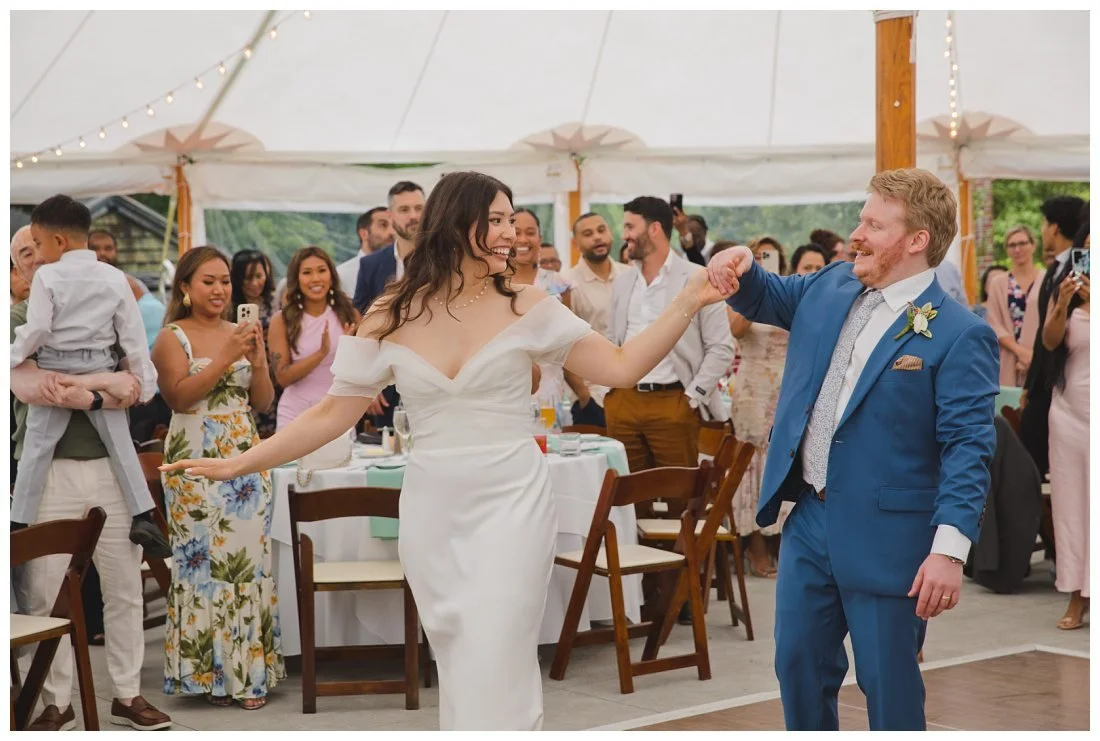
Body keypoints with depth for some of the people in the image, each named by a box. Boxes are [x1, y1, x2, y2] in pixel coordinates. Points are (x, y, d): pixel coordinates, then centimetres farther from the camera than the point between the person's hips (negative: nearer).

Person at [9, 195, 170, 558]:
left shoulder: (46, 276, -10)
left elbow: (36, 330, -12)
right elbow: (132, 333, 2)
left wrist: (13, 358, 3)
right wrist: (144, 380, 7)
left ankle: (19, 523, 6)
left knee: (36, 450, 4)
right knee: (120, 445, 7)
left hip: (54, 374, -3)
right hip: (101, 373, 3)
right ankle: (143, 517, 0)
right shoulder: (114, 277, 1)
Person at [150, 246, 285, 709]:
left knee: (249, 560, 1)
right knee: (204, 562, -3)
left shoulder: (240, 333, 11)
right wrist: (227, 357, -18)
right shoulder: (172, 337, 0)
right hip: (197, 463, -4)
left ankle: (249, 671, 8)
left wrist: (258, 360, -7)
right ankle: (210, 672, 6)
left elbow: (263, 402, 9)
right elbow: (180, 396, -13)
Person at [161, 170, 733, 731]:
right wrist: (239, 465, -1)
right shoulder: (390, 317, -1)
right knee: (457, 668, 11)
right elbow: (332, 414, 3)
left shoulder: (525, 306, -3)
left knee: (494, 671, -8)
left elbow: (621, 368, -3)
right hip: (431, 512, 2)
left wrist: (686, 305, -14)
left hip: (510, 504, -2)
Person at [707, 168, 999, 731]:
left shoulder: (958, 335, -14)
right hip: (809, 520, 7)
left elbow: (968, 448, -17)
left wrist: (950, 548, -26)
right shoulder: (829, 288, 7)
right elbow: (764, 299, 24)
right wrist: (742, 267, 0)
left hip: (886, 537, -6)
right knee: (797, 664, 15)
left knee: (888, 685, 5)